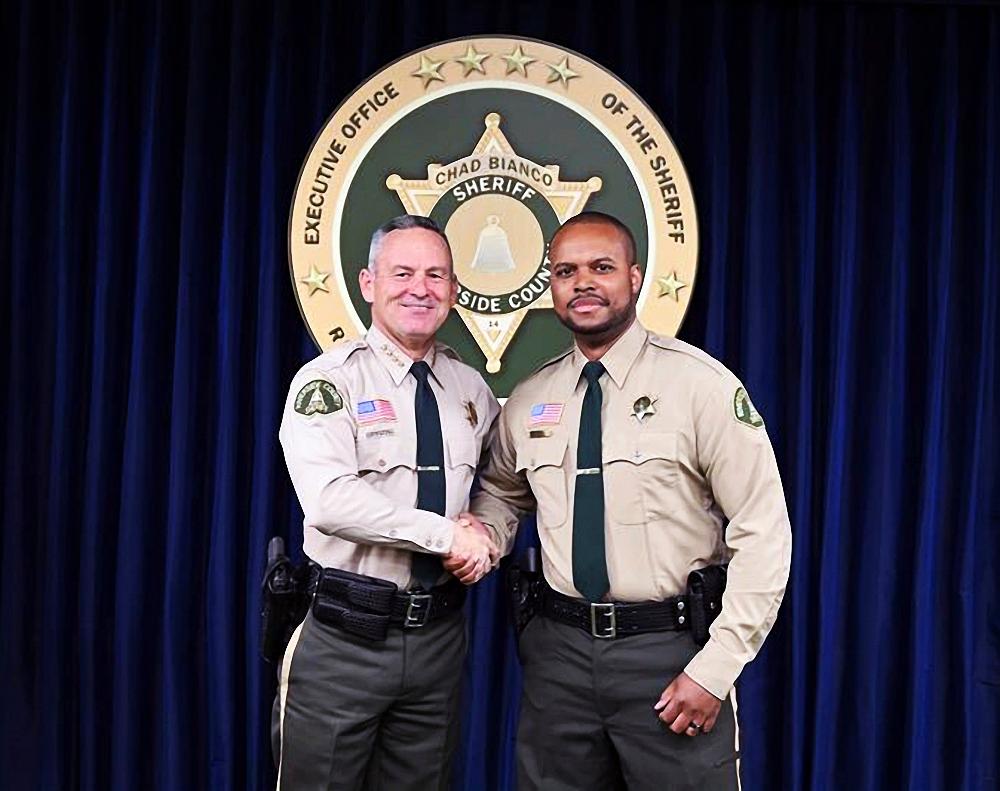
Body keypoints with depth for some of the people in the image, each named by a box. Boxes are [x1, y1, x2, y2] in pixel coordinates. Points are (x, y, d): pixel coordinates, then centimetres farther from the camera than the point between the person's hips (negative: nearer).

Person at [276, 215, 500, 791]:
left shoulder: (472, 390, 7)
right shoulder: (329, 381, -10)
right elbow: (331, 501, -24)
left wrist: (488, 536, -2)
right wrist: (448, 534, -20)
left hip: (439, 635, 5)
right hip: (344, 636, -4)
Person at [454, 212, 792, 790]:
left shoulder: (701, 384, -9)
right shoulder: (527, 401, 5)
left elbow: (764, 534, -10)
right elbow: (503, 492, 23)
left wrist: (715, 670, -14)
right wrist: (484, 537, 0)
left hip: (670, 650, -4)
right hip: (560, 651, 4)